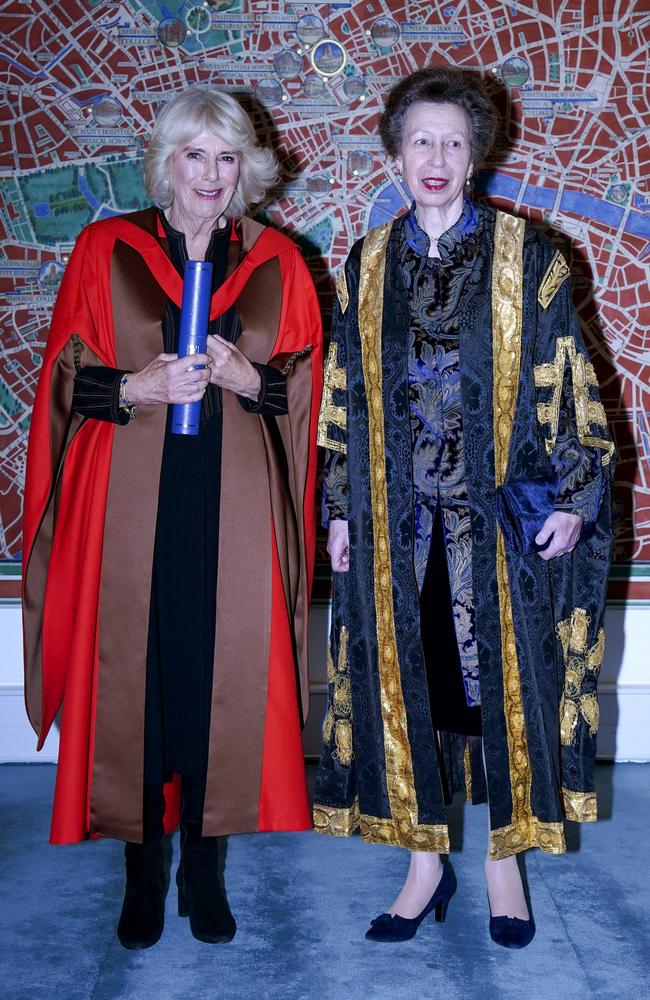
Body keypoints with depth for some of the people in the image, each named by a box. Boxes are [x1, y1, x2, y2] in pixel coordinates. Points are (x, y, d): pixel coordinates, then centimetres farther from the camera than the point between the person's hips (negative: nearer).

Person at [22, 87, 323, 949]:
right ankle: (145, 870, 20)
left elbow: (301, 388, 8)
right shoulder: (105, 250, 6)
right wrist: (140, 386, -14)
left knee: (222, 674, 4)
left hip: (235, 506, 1)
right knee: (135, 672, 2)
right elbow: (67, 380, 4)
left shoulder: (275, 262, 9)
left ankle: (203, 867, 21)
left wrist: (243, 375, -12)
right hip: (134, 503, 0)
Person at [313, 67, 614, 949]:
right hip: (399, 516, 2)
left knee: (504, 672, 5)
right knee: (407, 676, 6)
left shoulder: (524, 255, 0)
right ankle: (425, 863, 22)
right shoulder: (367, 265, 8)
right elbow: (346, 398, 9)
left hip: (500, 509, -2)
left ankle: (504, 858, 23)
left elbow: (565, 382, -1)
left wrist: (573, 494, -7)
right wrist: (341, 509, 6)